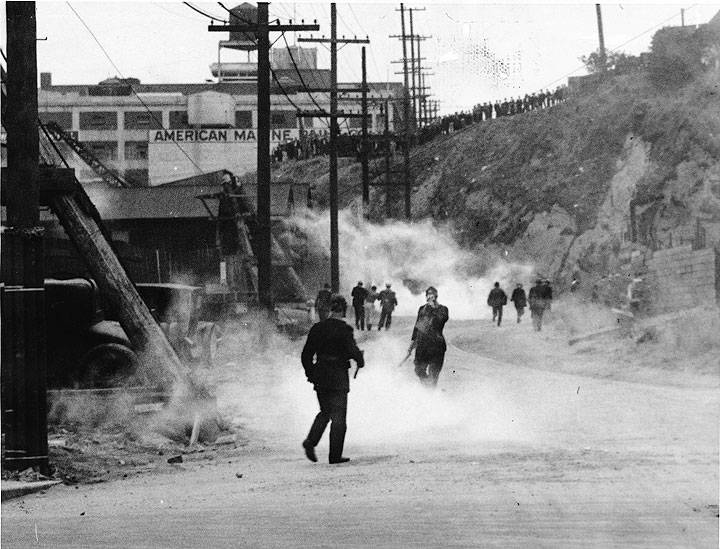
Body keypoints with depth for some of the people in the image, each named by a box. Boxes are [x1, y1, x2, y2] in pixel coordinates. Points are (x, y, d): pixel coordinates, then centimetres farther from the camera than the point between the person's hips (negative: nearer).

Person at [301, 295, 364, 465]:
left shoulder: (317, 328, 3)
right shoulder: (344, 329, -12)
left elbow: (306, 354, 6)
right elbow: (353, 350, -18)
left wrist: (310, 373, 18)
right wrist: (360, 360, 4)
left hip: (320, 377, 5)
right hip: (338, 377, -5)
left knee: (325, 412, 20)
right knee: (338, 416, 3)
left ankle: (310, 441, -1)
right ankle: (335, 455, 2)